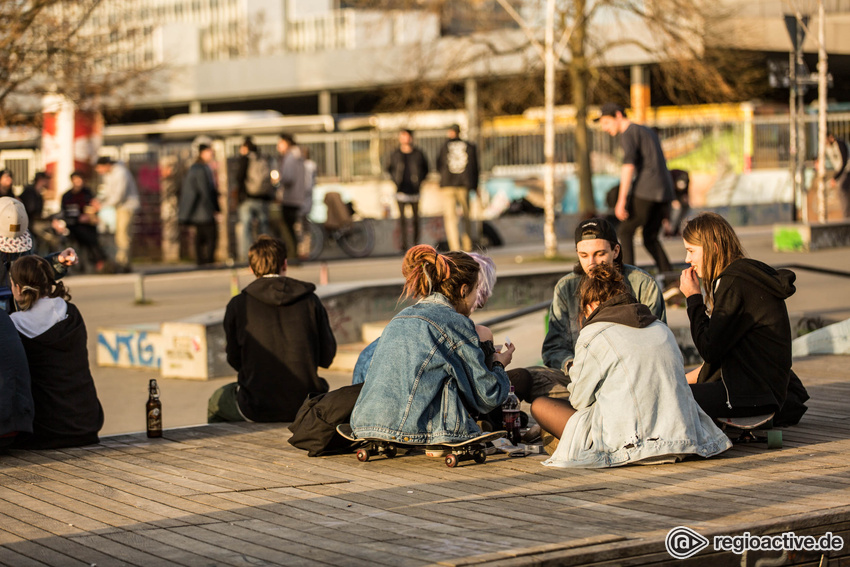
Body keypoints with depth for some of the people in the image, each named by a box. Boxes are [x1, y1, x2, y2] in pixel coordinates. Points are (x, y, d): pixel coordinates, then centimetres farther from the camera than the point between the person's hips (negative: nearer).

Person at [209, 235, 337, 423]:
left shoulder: (238, 305, -6)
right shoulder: (310, 301, -2)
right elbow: (327, 357, 2)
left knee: (216, 401, 31)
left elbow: (235, 360, 2)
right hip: (305, 407, 2)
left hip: (256, 411, -2)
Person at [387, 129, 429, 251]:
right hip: (401, 190, -1)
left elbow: (425, 168, 14)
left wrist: (419, 180, 3)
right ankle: (404, 243, -6)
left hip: (414, 190, 1)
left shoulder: (418, 153, 0)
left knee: (415, 217, 7)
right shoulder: (395, 154, 1)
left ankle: (416, 243, 18)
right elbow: (389, 168, 17)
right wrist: (395, 179, 5)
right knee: (402, 217, -7)